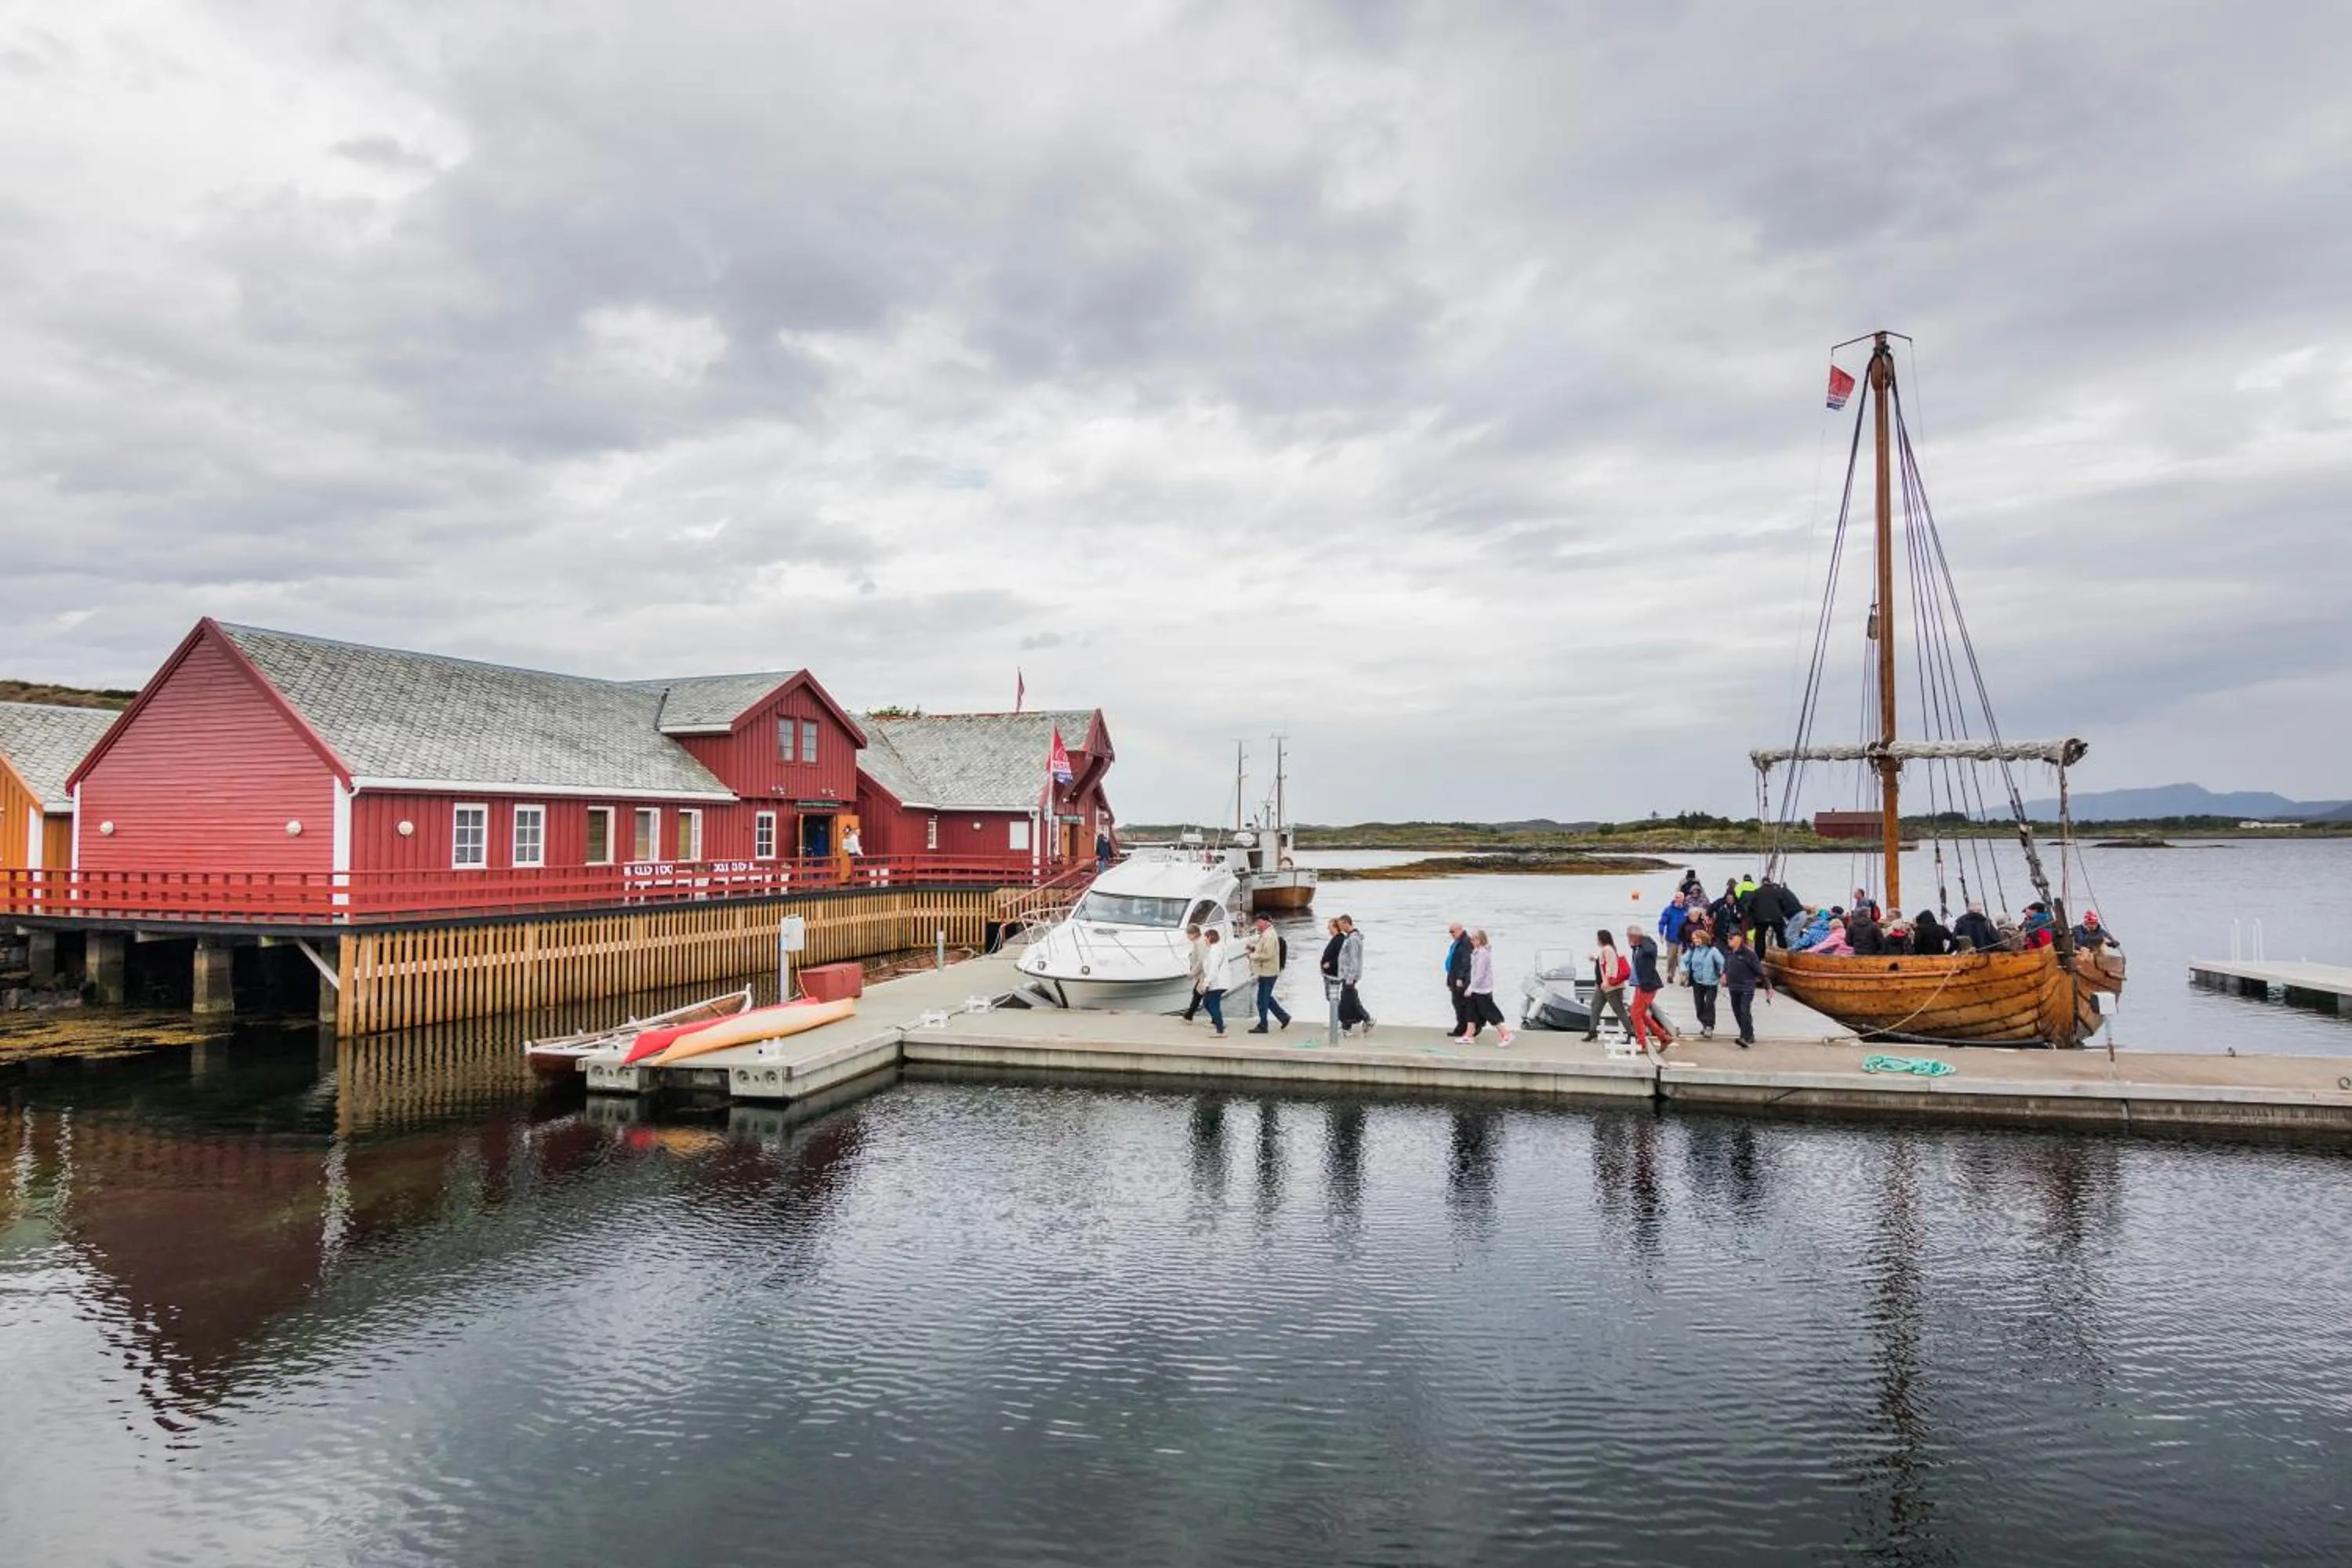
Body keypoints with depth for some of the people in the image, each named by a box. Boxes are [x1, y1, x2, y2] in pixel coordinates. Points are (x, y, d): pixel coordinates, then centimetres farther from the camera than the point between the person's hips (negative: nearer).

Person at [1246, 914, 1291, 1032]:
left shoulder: (1269, 936, -19)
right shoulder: (1265, 934, 13)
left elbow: (1268, 955, -25)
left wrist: (1252, 956, -15)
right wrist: (1252, 947, 6)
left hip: (1267, 972, -10)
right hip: (1267, 972, 10)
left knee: (1262, 1000, -1)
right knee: (1266, 998, 18)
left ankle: (1262, 1026, 8)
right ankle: (1284, 1017, 23)